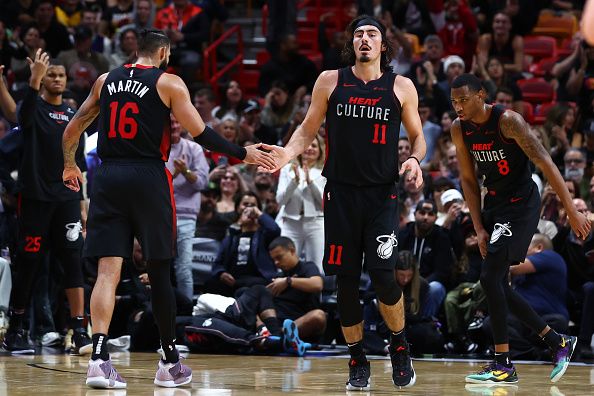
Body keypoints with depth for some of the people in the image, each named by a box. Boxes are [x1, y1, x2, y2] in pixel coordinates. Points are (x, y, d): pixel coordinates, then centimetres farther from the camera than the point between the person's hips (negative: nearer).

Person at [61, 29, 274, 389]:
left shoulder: (106, 81, 13)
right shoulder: (169, 83, 0)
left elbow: (73, 128, 19)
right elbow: (200, 133, -4)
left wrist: (70, 166, 36)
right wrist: (242, 154, 7)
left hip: (109, 177, 3)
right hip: (149, 177, -3)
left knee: (109, 271, -2)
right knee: (159, 272, 7)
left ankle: (99, 359, -18)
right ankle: (170, 364, 15)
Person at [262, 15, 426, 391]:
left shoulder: (401, 87, 4)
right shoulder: (330, 81, 6)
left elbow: (418, 137, 11)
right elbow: (309, 130, 11)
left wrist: (415, 159, -10)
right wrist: (287, 154, -8)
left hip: (383, 193, -2)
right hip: (341, 191, 2)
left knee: (383, 275, -14)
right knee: (346, 281, 2)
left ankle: (400, 348, 10)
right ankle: (358, 363, 15)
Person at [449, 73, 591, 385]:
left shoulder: (507, 121, -22)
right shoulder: (459, 129, -2)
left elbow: (545, 163, -22)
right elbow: (468, 179, 7)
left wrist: (572, 211, -25)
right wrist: (479, 229, 1)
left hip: (521, 204, -8)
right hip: (494, 204, 8)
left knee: (490, 277, -17)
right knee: (497, 286, 7)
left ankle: (503, 365, -10)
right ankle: (558, 343, 22)